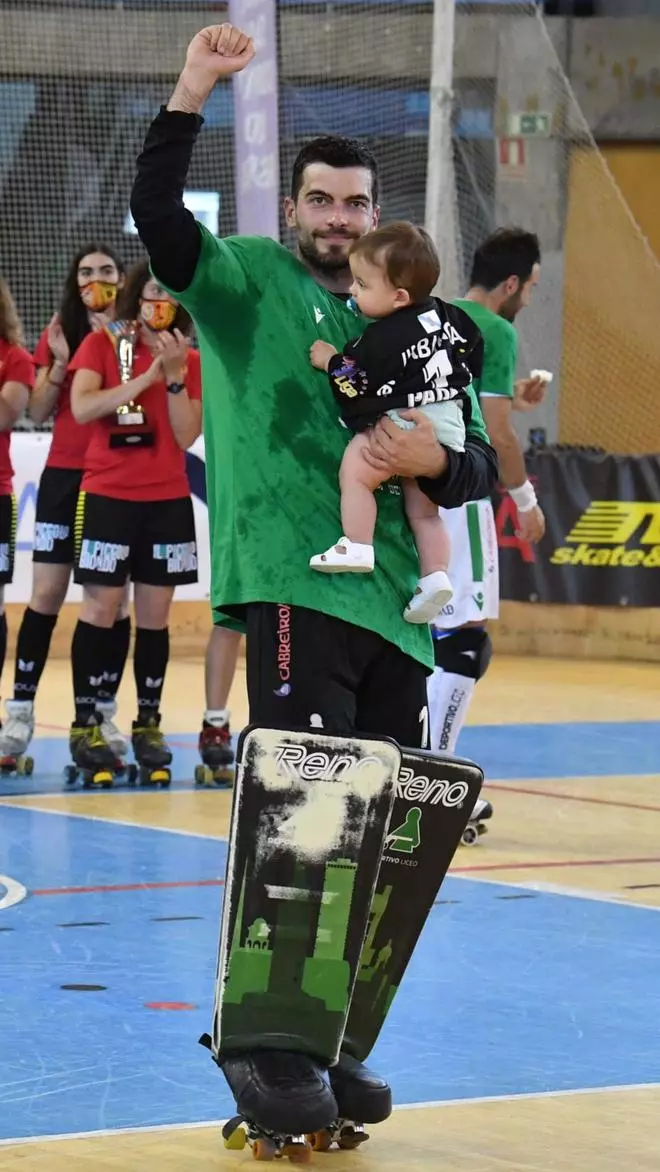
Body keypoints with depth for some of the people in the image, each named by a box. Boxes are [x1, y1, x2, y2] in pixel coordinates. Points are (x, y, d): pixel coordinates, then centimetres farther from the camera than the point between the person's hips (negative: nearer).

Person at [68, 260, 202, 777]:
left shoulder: (191, 360, 7)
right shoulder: (103, 345, 0)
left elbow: (187, 435, -1)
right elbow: (82, 408, -15)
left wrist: (175, 375, -12)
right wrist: (147, 375, -18)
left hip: (168, 500, 3)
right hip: (108, 496, -3)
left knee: (155, 614, 4)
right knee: (101, 608, -6)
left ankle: (149, 724, 10)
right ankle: (85, 725, -1)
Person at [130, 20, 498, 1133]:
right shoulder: (244, 280, 8)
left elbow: (478, 468, 18)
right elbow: (156, 213, -11)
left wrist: (436, 459, -5)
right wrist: (190, 94, -21)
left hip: (392, 602, 6)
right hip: (290, 582, -5)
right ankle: (263, 1036, -13)